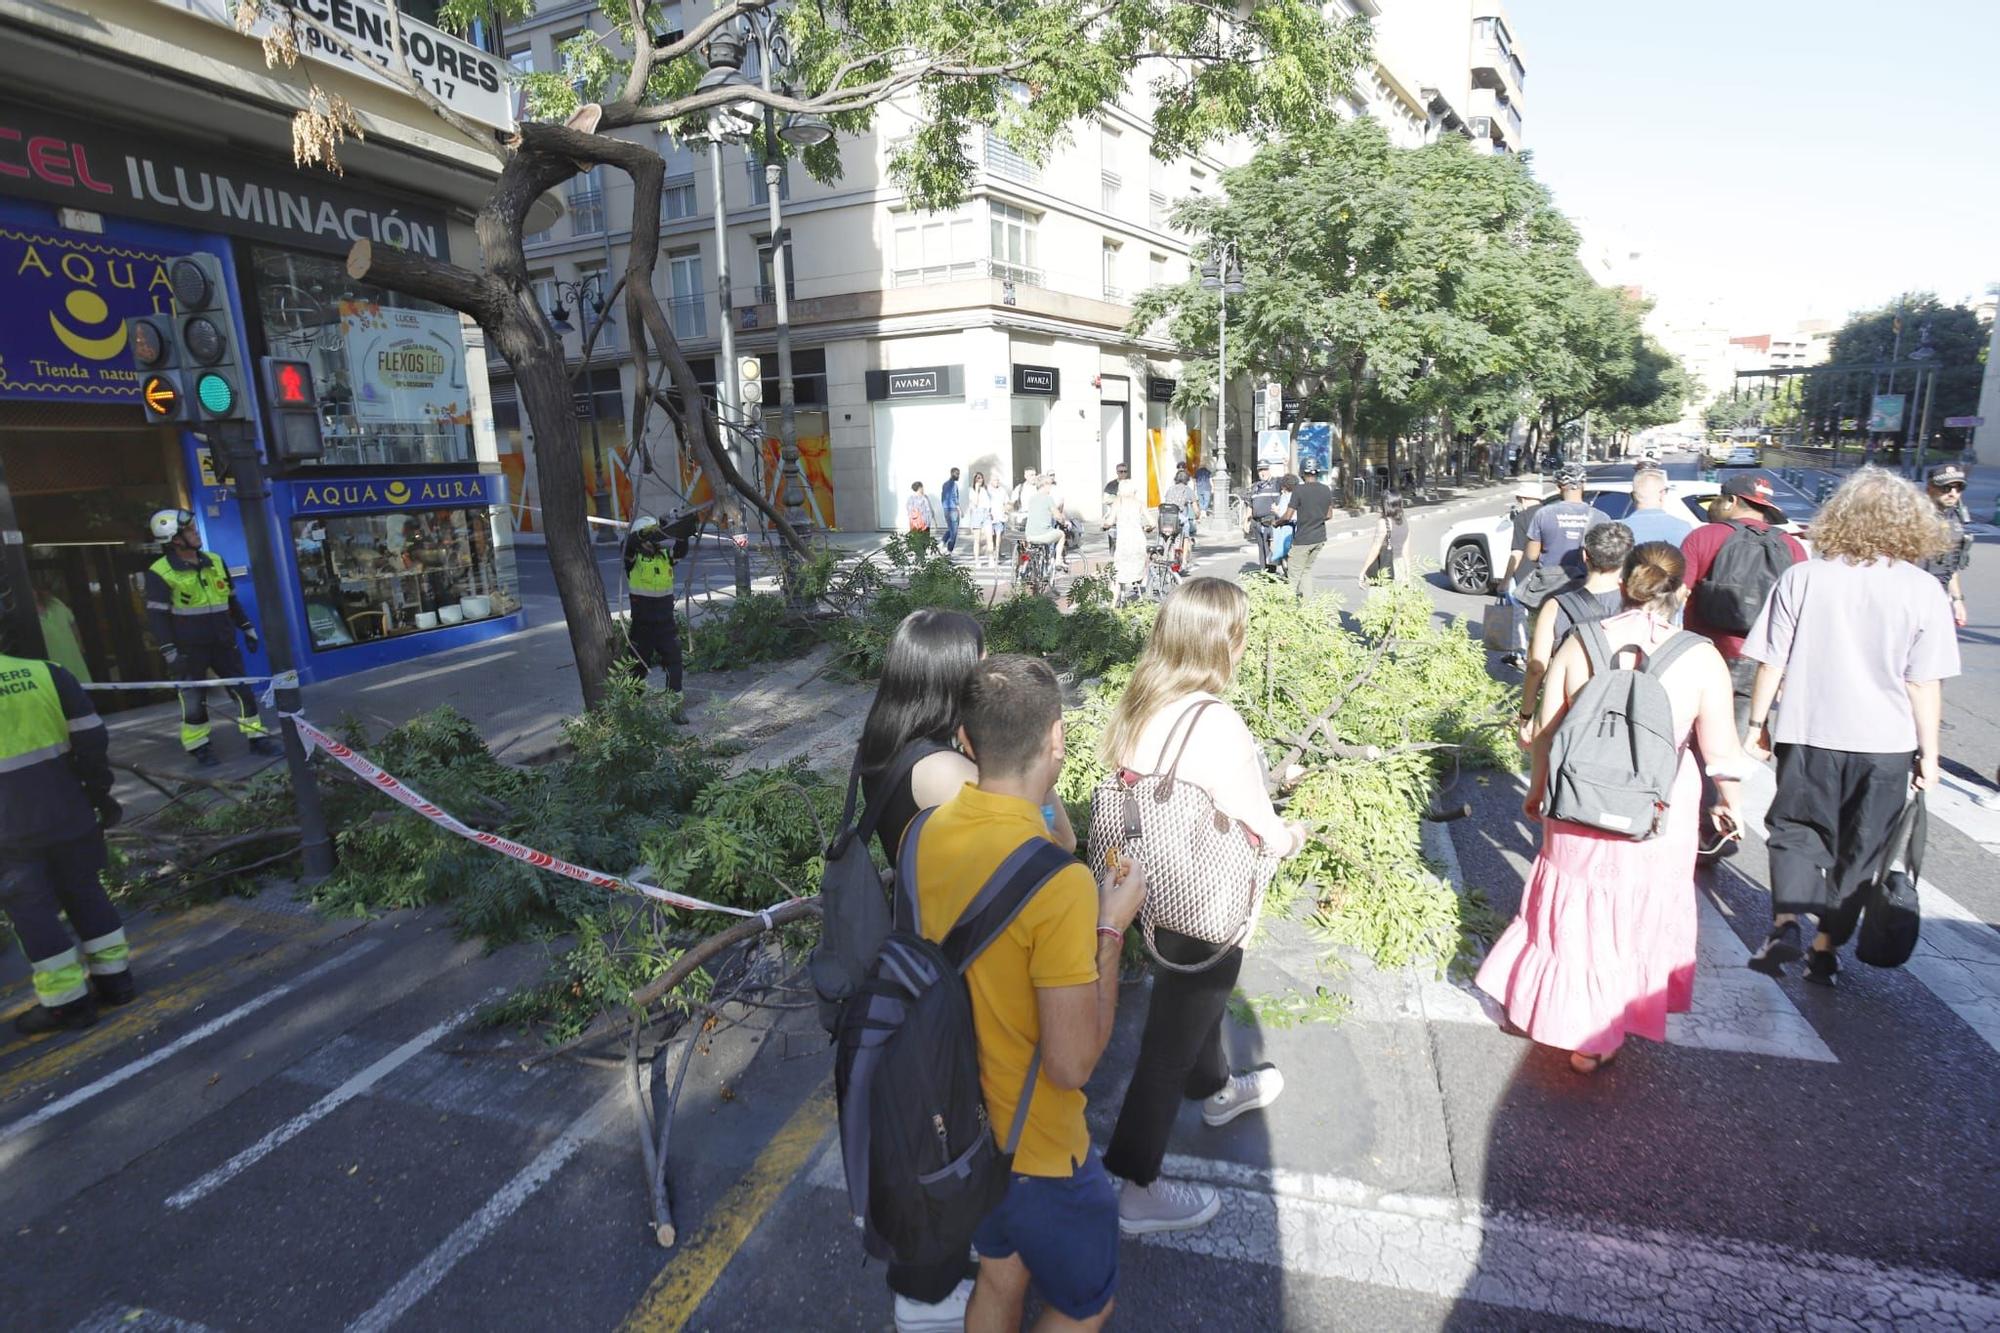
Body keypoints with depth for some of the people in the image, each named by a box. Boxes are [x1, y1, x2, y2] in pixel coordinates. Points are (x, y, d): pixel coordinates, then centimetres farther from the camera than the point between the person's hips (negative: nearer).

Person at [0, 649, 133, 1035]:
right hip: (69, 812, 4)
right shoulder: (47, 672, 0)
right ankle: (114, 977, 21)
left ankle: (67, 1000, 9)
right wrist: (99, 793, 9)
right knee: (84, 892, 16)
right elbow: (92, 738, -1)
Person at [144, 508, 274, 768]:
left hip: (224, 645, 4)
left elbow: (232, 600, 17)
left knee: (243, 691, 5)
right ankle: (199, 748, 17)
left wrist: (248, 629, 16)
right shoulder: (160, 573, -10)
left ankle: (257, 738, 15)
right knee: (194, 700, 3)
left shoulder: (215, 562, 6)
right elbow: (156, 617, -10)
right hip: (189, 650, -4)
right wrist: (170, 653, -14)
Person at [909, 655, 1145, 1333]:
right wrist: (1111, 927, -18)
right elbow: (1072, 1064, -26)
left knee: (999, 1275, 31)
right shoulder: (1058, 883, -34)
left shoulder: (923, 833, -11)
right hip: (1035, 1151, -6)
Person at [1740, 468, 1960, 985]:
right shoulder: (1923, 590, -6)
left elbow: (1771, 663, -4)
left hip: (1808, 735, 0)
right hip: (1884, 745, 1)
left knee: (1795, 832, 16)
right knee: (1857, 851, 14)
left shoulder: (1801, 578, -6)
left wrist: (1757, 723, 7)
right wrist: (1928, 753, 4)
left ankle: (1785, 924, -2)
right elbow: (1923, 684, -5)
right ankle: (1825, 948, 19)